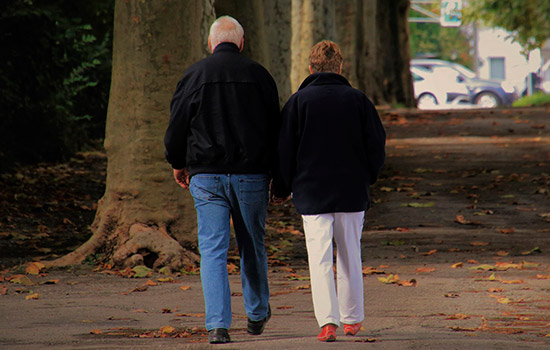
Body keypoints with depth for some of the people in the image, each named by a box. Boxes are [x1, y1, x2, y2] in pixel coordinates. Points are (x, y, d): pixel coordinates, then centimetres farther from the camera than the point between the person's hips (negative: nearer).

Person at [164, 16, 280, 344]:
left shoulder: (195, 74, 0)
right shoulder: (259, 75, 4)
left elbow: (177, 125, 2)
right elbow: (275, 128, 8)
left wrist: (178, 164, 18)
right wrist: (272, 173, 16)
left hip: (206, 176, -1)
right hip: (251, 175, 1)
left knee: (213, 249, -2)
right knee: (253, 246, 16)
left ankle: (218, 325, -12)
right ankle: (258, 314, 30)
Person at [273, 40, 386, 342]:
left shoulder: (298, 101, -3)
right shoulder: (357, 100, 1)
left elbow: (285, 149, -2)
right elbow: (377, 144, 3)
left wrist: (283, 189, 10)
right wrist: (367, 178, 18)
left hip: (312, 193, -2)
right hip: (352, 193, 2)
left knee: (320, 258, -4)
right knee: (350, 257, 15)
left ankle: (328, 320, -17)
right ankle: (352, 318, 25)